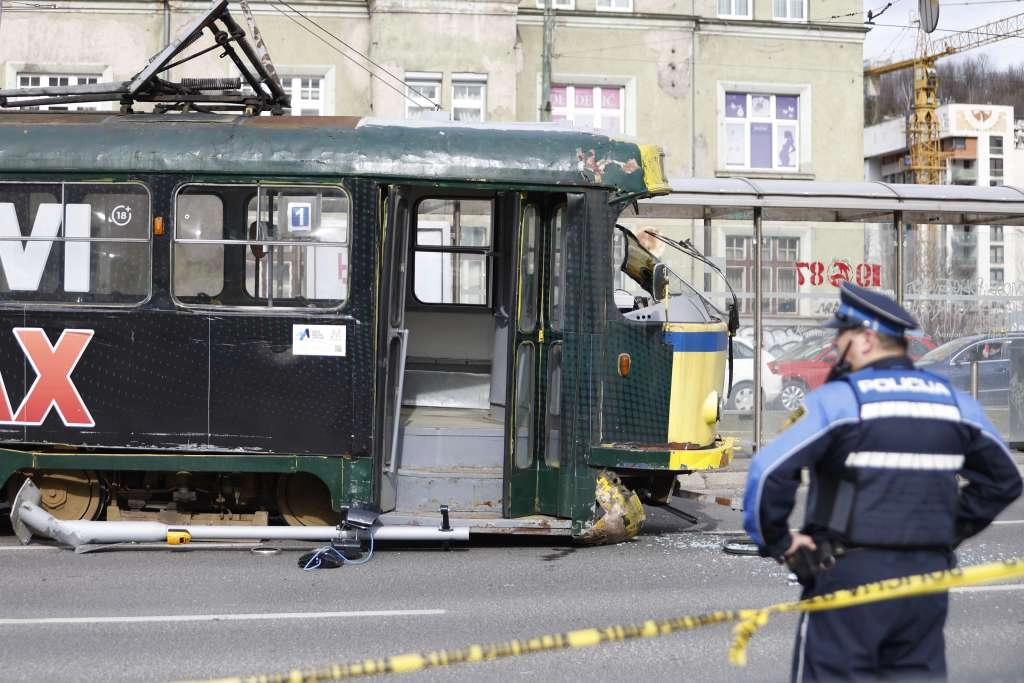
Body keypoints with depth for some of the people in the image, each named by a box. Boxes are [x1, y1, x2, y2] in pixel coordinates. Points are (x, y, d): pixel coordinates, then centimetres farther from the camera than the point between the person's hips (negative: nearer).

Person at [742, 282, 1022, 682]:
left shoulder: (838, 399, -10)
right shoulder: (954, 401, 9)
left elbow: (769, 471, -19)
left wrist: (777, 541, -6)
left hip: (849, 576, -6)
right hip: (928, 579, 6)